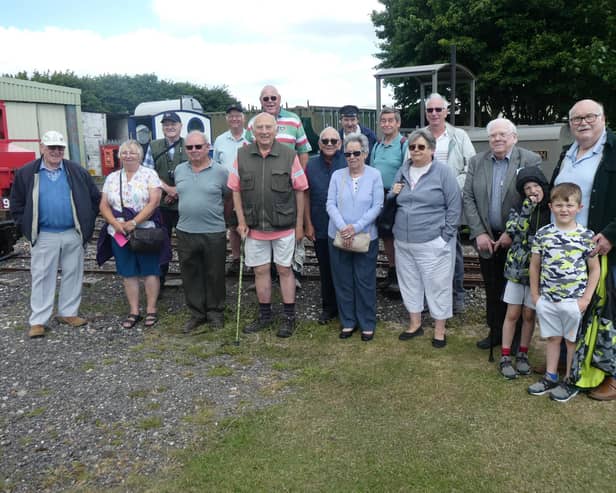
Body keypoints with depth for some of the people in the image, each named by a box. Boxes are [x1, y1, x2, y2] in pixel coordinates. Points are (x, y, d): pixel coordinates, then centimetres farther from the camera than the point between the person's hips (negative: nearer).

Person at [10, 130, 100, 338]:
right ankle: (38, 321, 10)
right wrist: (27, 227, 0)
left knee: (73, 275, 9)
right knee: (42, 277, 3)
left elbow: (95, 197, 8)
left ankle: (68, 312, 23)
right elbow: (17, 204, 7)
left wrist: (87, 223, 3)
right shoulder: (26, 173, 1)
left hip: (74, 235, 2)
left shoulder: (77, 172, 3)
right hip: (44, 237, -1)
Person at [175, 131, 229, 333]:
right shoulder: (179, 170, 7)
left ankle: (215, 313, 24)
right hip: (185, 232, 4)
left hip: (214, 233, -4)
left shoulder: (220, 171, -5)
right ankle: (196, 314, 25)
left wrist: (215, 212, 8)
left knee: (214, 275, 7)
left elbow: (229, 198, 4)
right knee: (190, 275, 11)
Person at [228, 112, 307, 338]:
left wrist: (299, 224, -3)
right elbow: (236, 190, 5)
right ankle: (265, 315, 27)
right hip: (254, 227, 3)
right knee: (260, 270, 11)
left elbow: (299, 191, -2)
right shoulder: (242, 155, 1)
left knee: (284, 269, 7)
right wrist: (241, 221, 0)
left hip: (283, 226, -2)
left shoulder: (289, 155, -5)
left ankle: (289, 317, 18)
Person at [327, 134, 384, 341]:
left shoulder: (374, 175, -2)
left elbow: (377, 206, -8)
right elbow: (330, 204, -2)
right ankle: (347, 322, 22)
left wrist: (356, 227, -17)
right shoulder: (337, 175, 4)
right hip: (338, 237, 3)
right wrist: (342, 227, -17)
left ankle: (367, 324, 18)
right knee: (343, 281, 8)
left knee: (365, 282, 4)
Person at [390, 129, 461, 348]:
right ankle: (415, 324, 31)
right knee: (409, 283, 15)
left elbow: (454, 207, -7)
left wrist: (445, 236, -10)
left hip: (433, 243, -5)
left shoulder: (443, 172, -6)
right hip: (403, 242, 6)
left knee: (437, 286, 3)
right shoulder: (402, 172, 10)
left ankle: (439, 330, 17)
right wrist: (393, 194, -3)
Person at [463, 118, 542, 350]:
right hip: (486, 238, 3)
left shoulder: (531, 161, -7)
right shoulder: (476, 162, 4)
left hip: (517, 240, -3)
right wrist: (479, 233, -6)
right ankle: (495, 332, 27)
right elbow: (468, 198, 2)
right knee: (492, 290, 12)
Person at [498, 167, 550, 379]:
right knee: (512, 314, 6)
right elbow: (512, 230, -21)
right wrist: (529, 206, -19)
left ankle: (523, 355, 26)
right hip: (516, 268, 0)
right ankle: (505, 357, 14)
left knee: (529, 315, 11)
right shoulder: (519, 210, -3)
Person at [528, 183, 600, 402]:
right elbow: (534, 266, 6)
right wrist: (535, 295, 5)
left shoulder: (587, 236, -7)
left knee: (572, 340, 10)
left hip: (574, 301, -2)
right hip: (547, 299, 2)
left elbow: (594, 269, -2)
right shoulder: (543, 234, -1)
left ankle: (570, 381, 25)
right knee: (553, 338, 15)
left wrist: (586, 299, -6)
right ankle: (550, 377, 29)